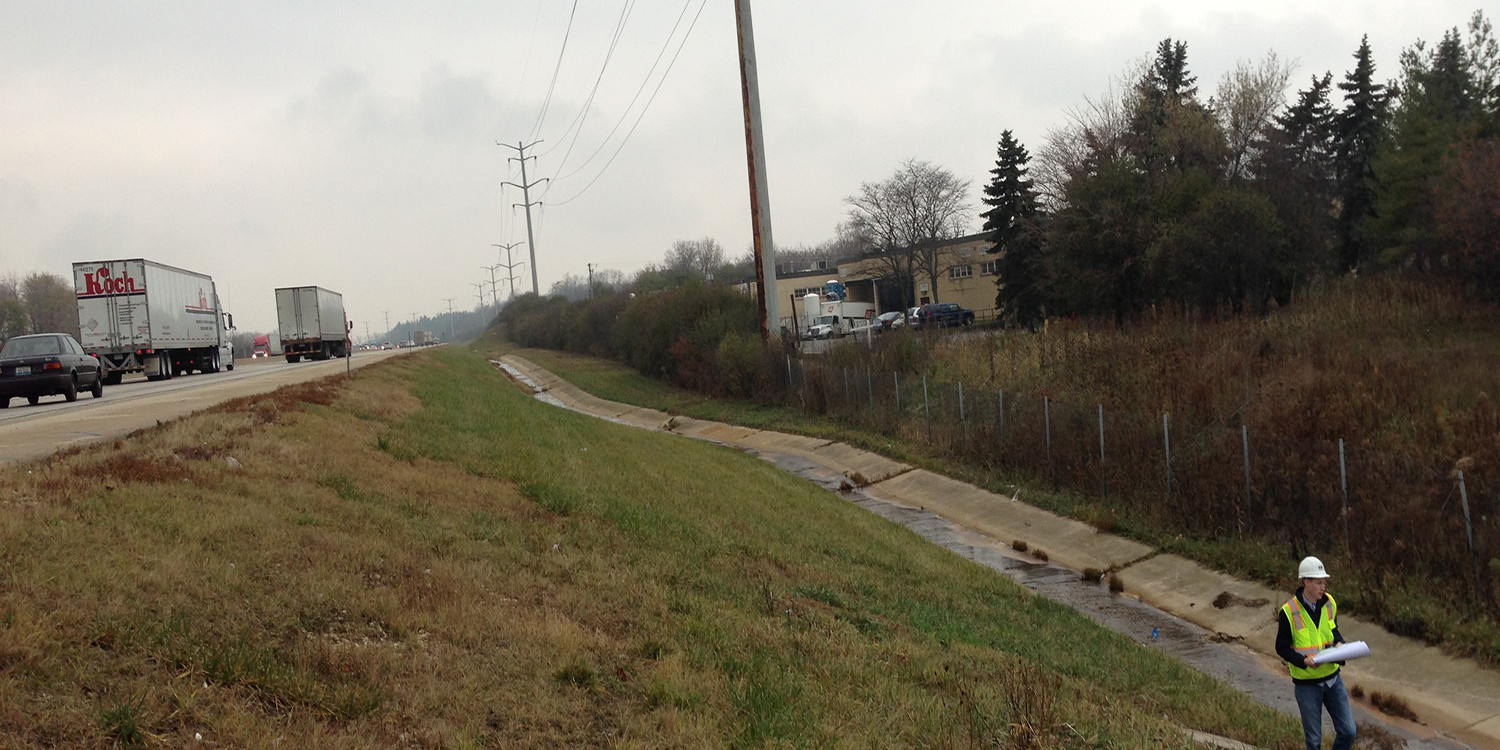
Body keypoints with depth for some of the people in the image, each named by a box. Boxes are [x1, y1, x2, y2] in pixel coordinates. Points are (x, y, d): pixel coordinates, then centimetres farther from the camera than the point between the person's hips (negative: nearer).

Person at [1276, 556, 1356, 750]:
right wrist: (1304, 661, -26)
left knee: (1347, 731, 4)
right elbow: (1282, 648, -10)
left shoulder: (1329, 603, -2)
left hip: (1332, 678, 5)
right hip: (1306, 683, -4)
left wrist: (1339, 644, -7)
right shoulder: (1289, 611, -17)